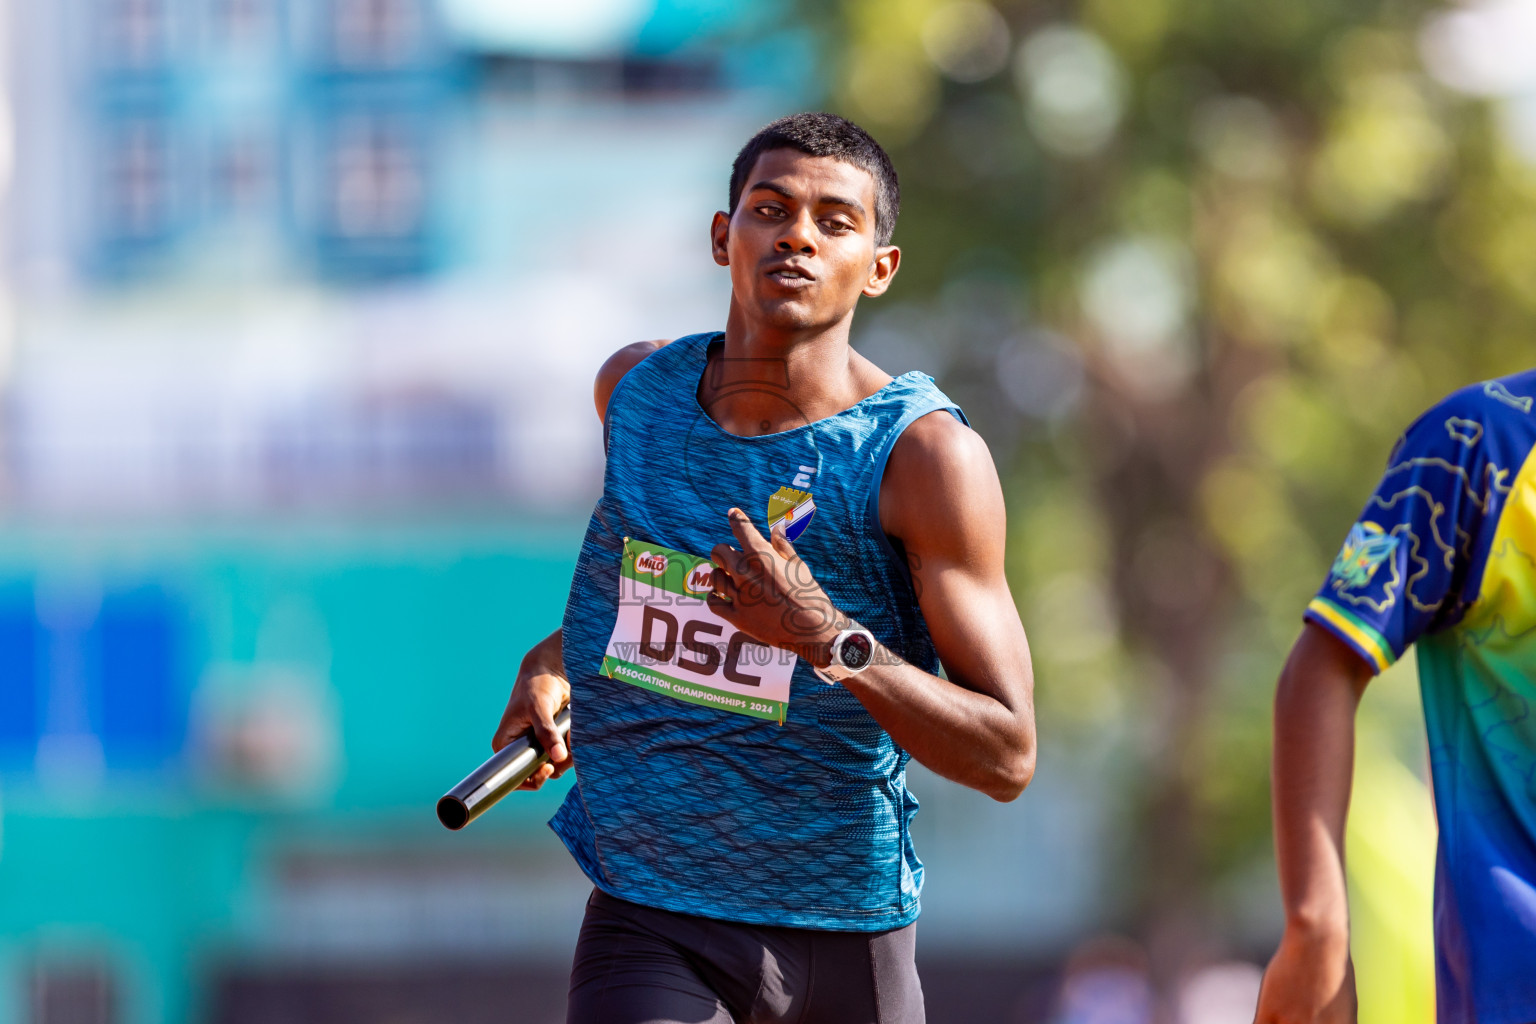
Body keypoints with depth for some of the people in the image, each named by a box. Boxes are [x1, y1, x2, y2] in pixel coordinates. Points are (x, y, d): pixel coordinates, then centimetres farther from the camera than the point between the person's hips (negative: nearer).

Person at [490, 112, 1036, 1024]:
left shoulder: (928, 454, -14)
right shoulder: (634, 390, 1)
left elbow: (1007, 757, -17)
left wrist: (828, 641, -29)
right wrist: (557, 657, 12)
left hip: (846, 932, -1)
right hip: (647, 917, 1)